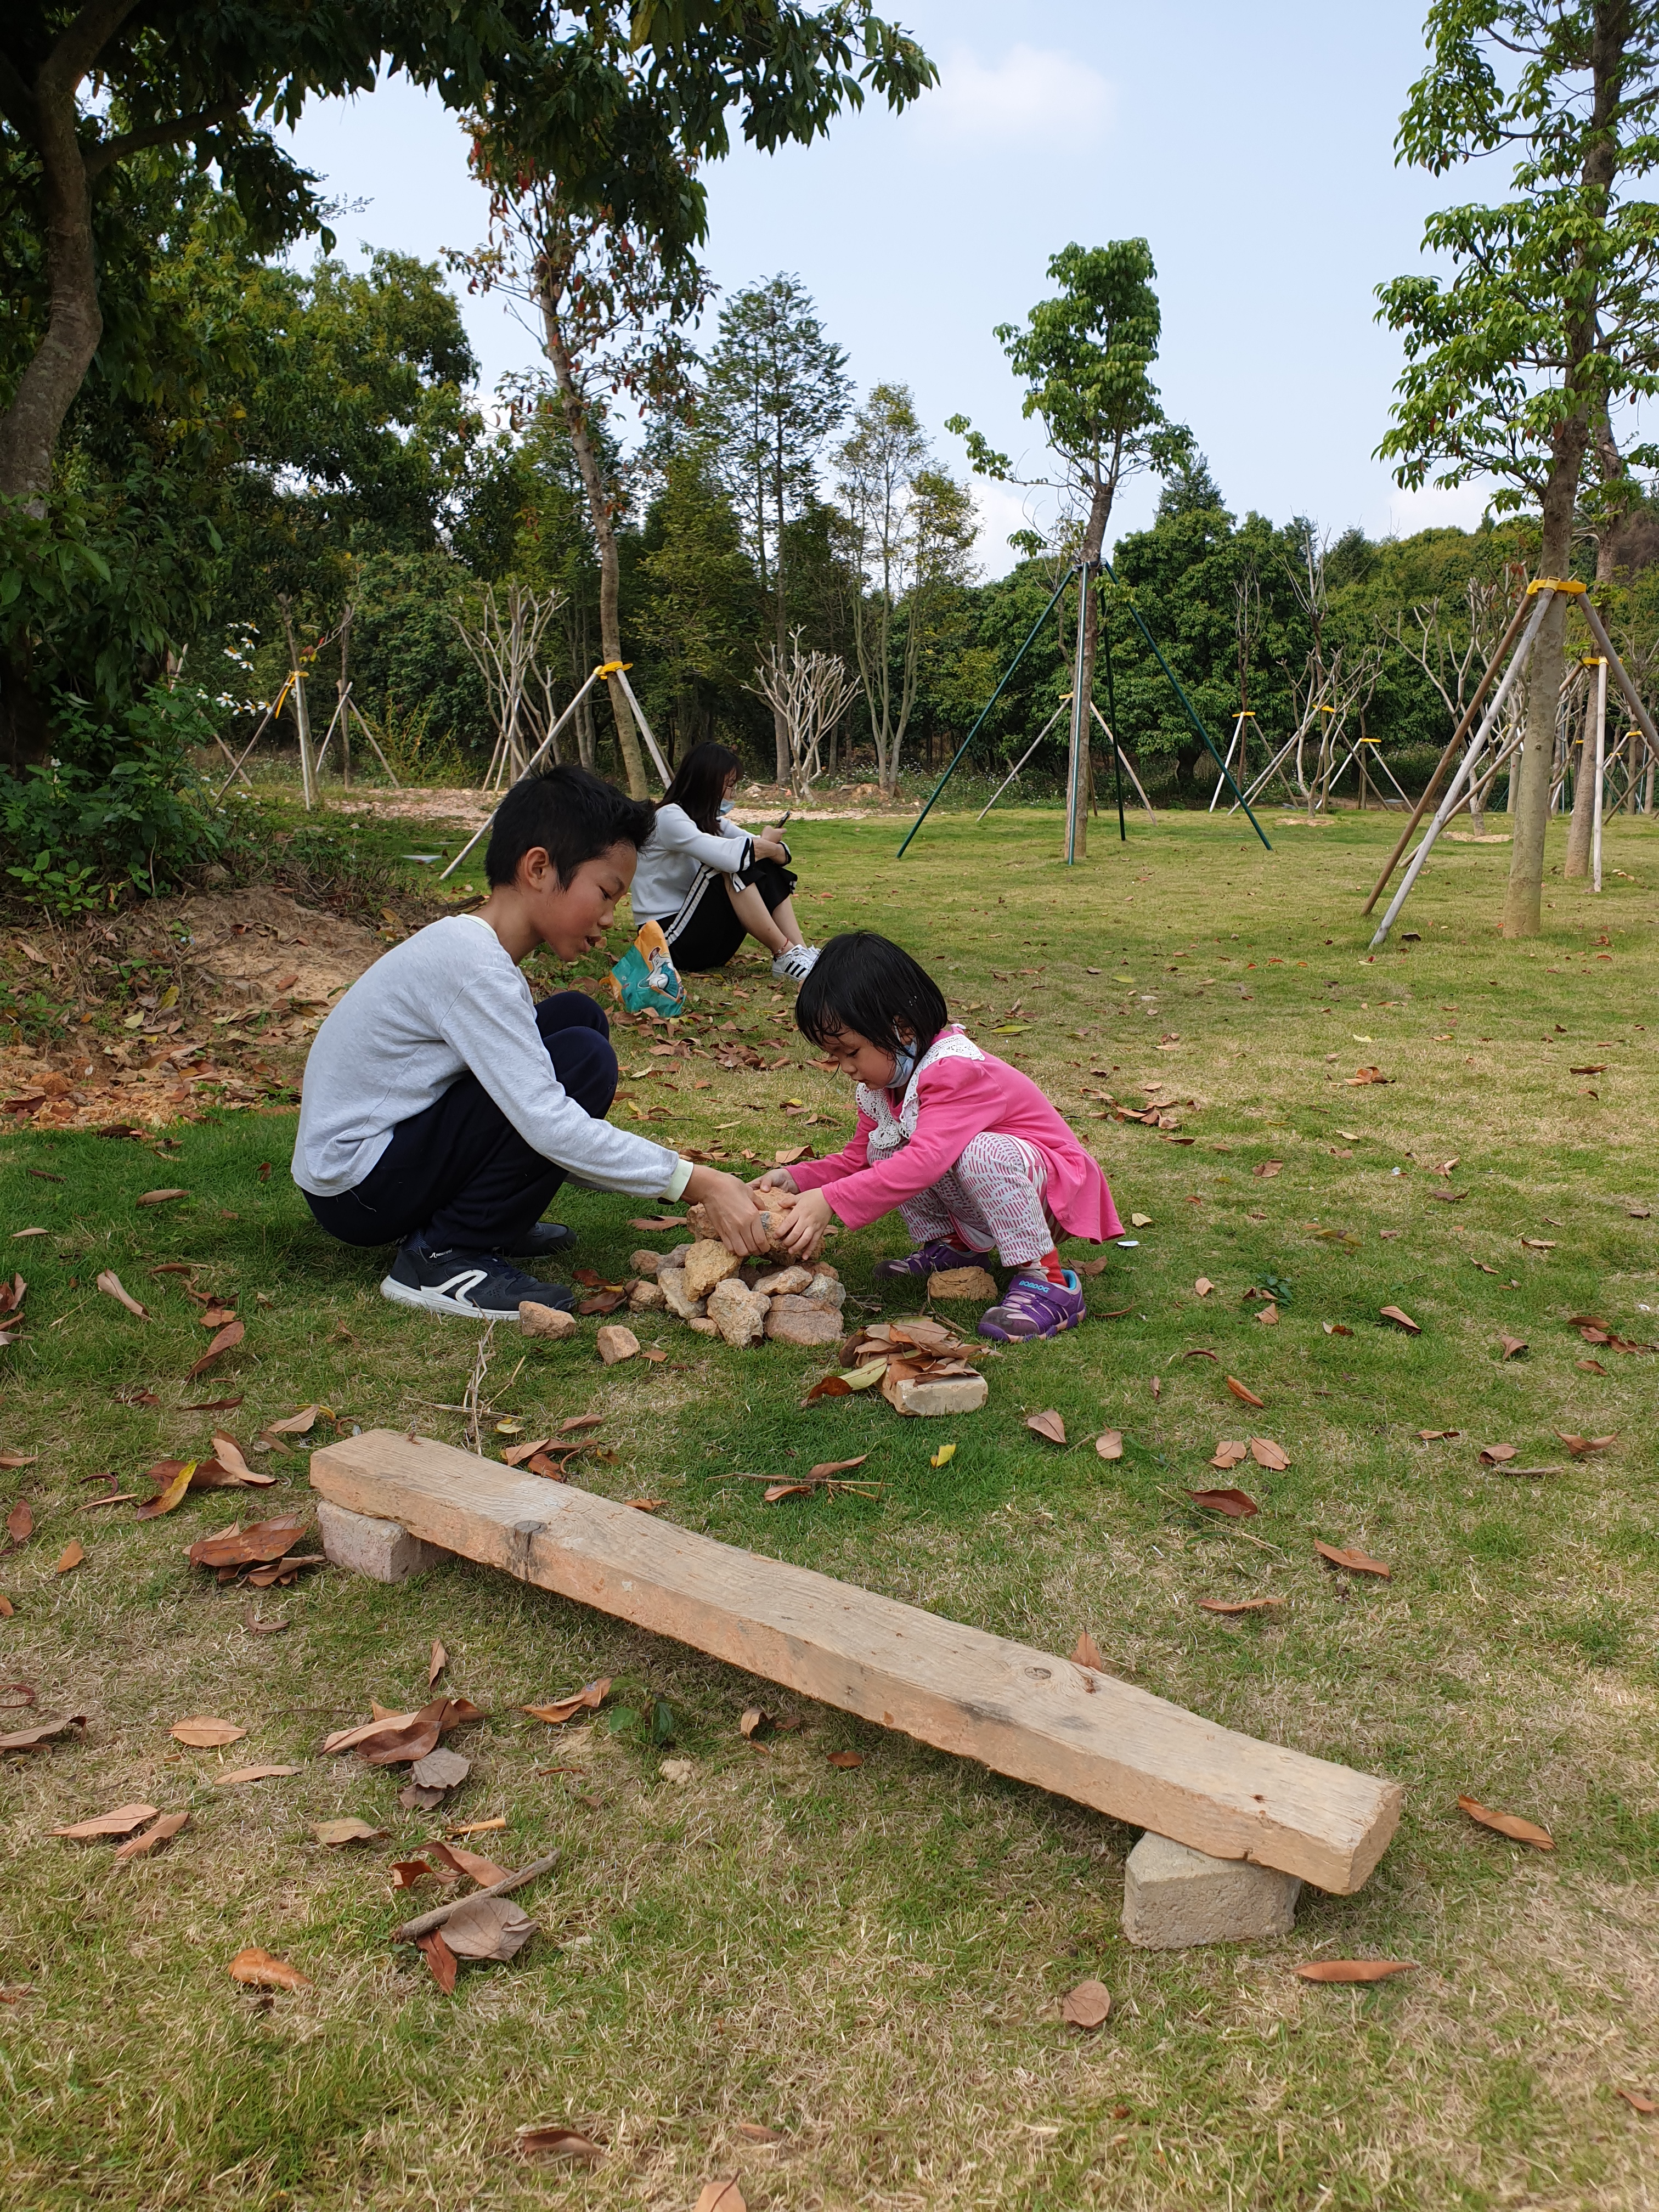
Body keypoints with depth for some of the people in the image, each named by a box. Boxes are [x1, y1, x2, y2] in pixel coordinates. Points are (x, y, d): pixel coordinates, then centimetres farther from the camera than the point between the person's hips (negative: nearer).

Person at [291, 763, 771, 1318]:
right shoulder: (470, 965, -24)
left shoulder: (477, 950, 7)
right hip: (354, 1191, -10)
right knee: (582, 1062, -21)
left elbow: (530, 1104, 9)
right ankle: (444, 1257, -12)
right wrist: (698, 1182, -26)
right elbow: (547, 1123, -29)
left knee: (577, 1018, 6)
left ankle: (488, 1223, 9)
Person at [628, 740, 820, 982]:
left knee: (767, 868, -7)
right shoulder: (669, 817, -15)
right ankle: (785, 955, -23)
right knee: (733, 869, -26)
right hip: (670, 939, -8)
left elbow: (780, 851, 5)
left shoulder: (710, 819, 11)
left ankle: (799, 951, -19)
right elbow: (728, 856, -32)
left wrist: (773, 848, -20)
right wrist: (766, 844, -12)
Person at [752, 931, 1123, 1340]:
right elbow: (857, 1160, 5)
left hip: (1050, 1189, -8)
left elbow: (924, 1162, -43)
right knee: (884, 1146, -8)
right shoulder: (883, 1081, 0)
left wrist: (829, 1202, -48)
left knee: (983, 1152, -38)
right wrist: (798, 1179, -14)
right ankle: (950, 1246, 7)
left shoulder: (955, 1070, -29)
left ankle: (1046, 1280, -27)